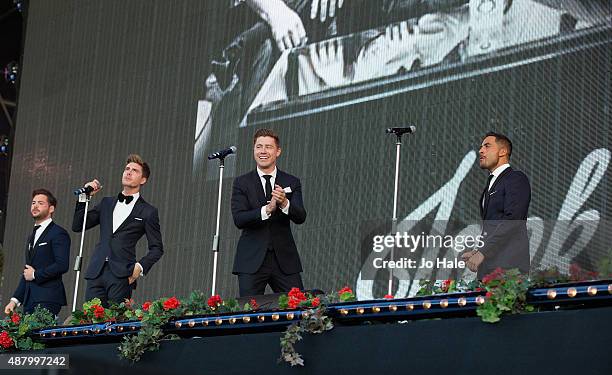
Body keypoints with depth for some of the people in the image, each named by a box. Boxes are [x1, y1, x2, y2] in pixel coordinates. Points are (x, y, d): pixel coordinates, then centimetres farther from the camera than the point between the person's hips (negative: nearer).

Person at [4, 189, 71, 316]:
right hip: (29, 300, 8)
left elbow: (62, 265, -16)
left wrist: (35, 274, -7)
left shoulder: (58, 233, -4)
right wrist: (15, 300, 16)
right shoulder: (32, 237, 24)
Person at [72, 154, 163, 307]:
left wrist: (141, 266, -8)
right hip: (96, 272, 4)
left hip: (121, 274, -4)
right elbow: (77, 226, 17)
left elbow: (157, 248, 8)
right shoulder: (106, 203, 21)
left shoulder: (148, 212, 8)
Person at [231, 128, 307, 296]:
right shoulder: (242, 183, 4)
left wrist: (284, 203, -26)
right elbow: (238, 219, -9)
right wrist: (267, 209, -24)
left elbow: (301, 217, -5)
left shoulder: (292, 182, 8)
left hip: (285, 259, 1)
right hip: (252, 260, -1)